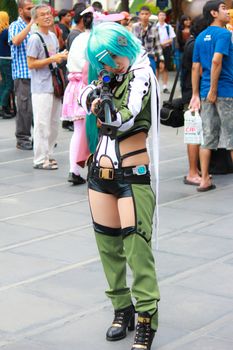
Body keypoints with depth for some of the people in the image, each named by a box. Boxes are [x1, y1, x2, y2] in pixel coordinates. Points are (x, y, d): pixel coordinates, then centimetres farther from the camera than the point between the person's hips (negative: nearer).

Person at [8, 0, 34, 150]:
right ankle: (22, 139, 5)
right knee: (25, 107, -3)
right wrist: (30, 25, -19)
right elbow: (16, 41, -23)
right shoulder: (15, 26, -1)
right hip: (23, 74, -5)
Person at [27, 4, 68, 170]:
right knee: (42, 124, -6)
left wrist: (62, 57, 5)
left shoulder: (53, 36, 13)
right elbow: (31, 64, -15)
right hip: (41, 89, -8)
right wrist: (52, 59, -19)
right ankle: (40, 160, 0)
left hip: (54, 86, 8)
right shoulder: (35, 39, -11)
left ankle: (48, 154, 23)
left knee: (54, 123, 12)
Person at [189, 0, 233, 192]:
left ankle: (205, 180, 9)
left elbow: (196, 67, 12)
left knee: (208, 137, 9)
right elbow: (216, 61, -23)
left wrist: (196, 95, 13)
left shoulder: (201, 37, 13)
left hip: (206, 92, 7)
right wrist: (213, 90, -18)